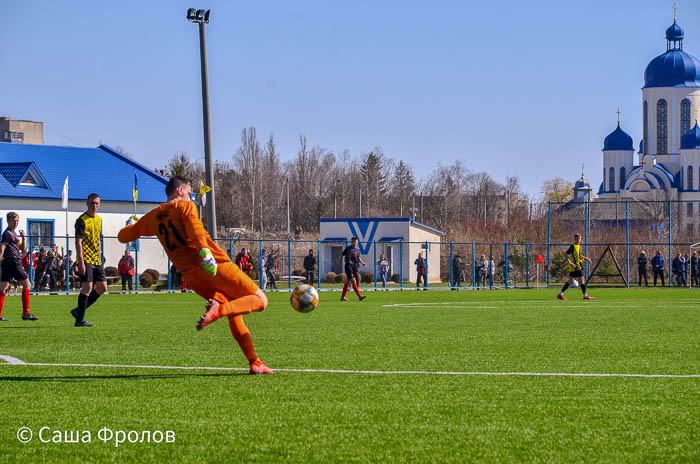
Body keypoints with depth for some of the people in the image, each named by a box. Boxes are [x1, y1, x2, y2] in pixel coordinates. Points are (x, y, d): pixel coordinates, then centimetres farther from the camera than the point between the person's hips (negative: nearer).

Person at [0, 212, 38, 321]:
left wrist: (23, 237, 9)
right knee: (27, 284, -1)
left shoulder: (13, 234, 21)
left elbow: (23, 248, 25)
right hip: (13, 262, -9)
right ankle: (26, 313, -2)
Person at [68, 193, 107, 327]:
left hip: (96, 260, 8)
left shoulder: (99, 220, 16)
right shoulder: (82, 220, -9)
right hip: (86, 259, -8)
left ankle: (78, 311, 16)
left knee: (102, 287, 6)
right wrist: (81, 262, -22)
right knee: (87, 287, -13)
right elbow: (78, 241, -14)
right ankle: (80, 320, -8)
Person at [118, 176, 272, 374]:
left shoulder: (153, 217, 19)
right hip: (216, 265, -6)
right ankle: (219, 309, -30)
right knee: (259, 299, -4)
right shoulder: (185, 206, 4)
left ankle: (254, 363, 7)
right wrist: (205, 251, -32)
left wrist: (131, 224, 50)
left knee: (234, 315, 17)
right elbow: (195, 228, -18)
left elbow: (123, 236, 28)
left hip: (191, 276, 6)